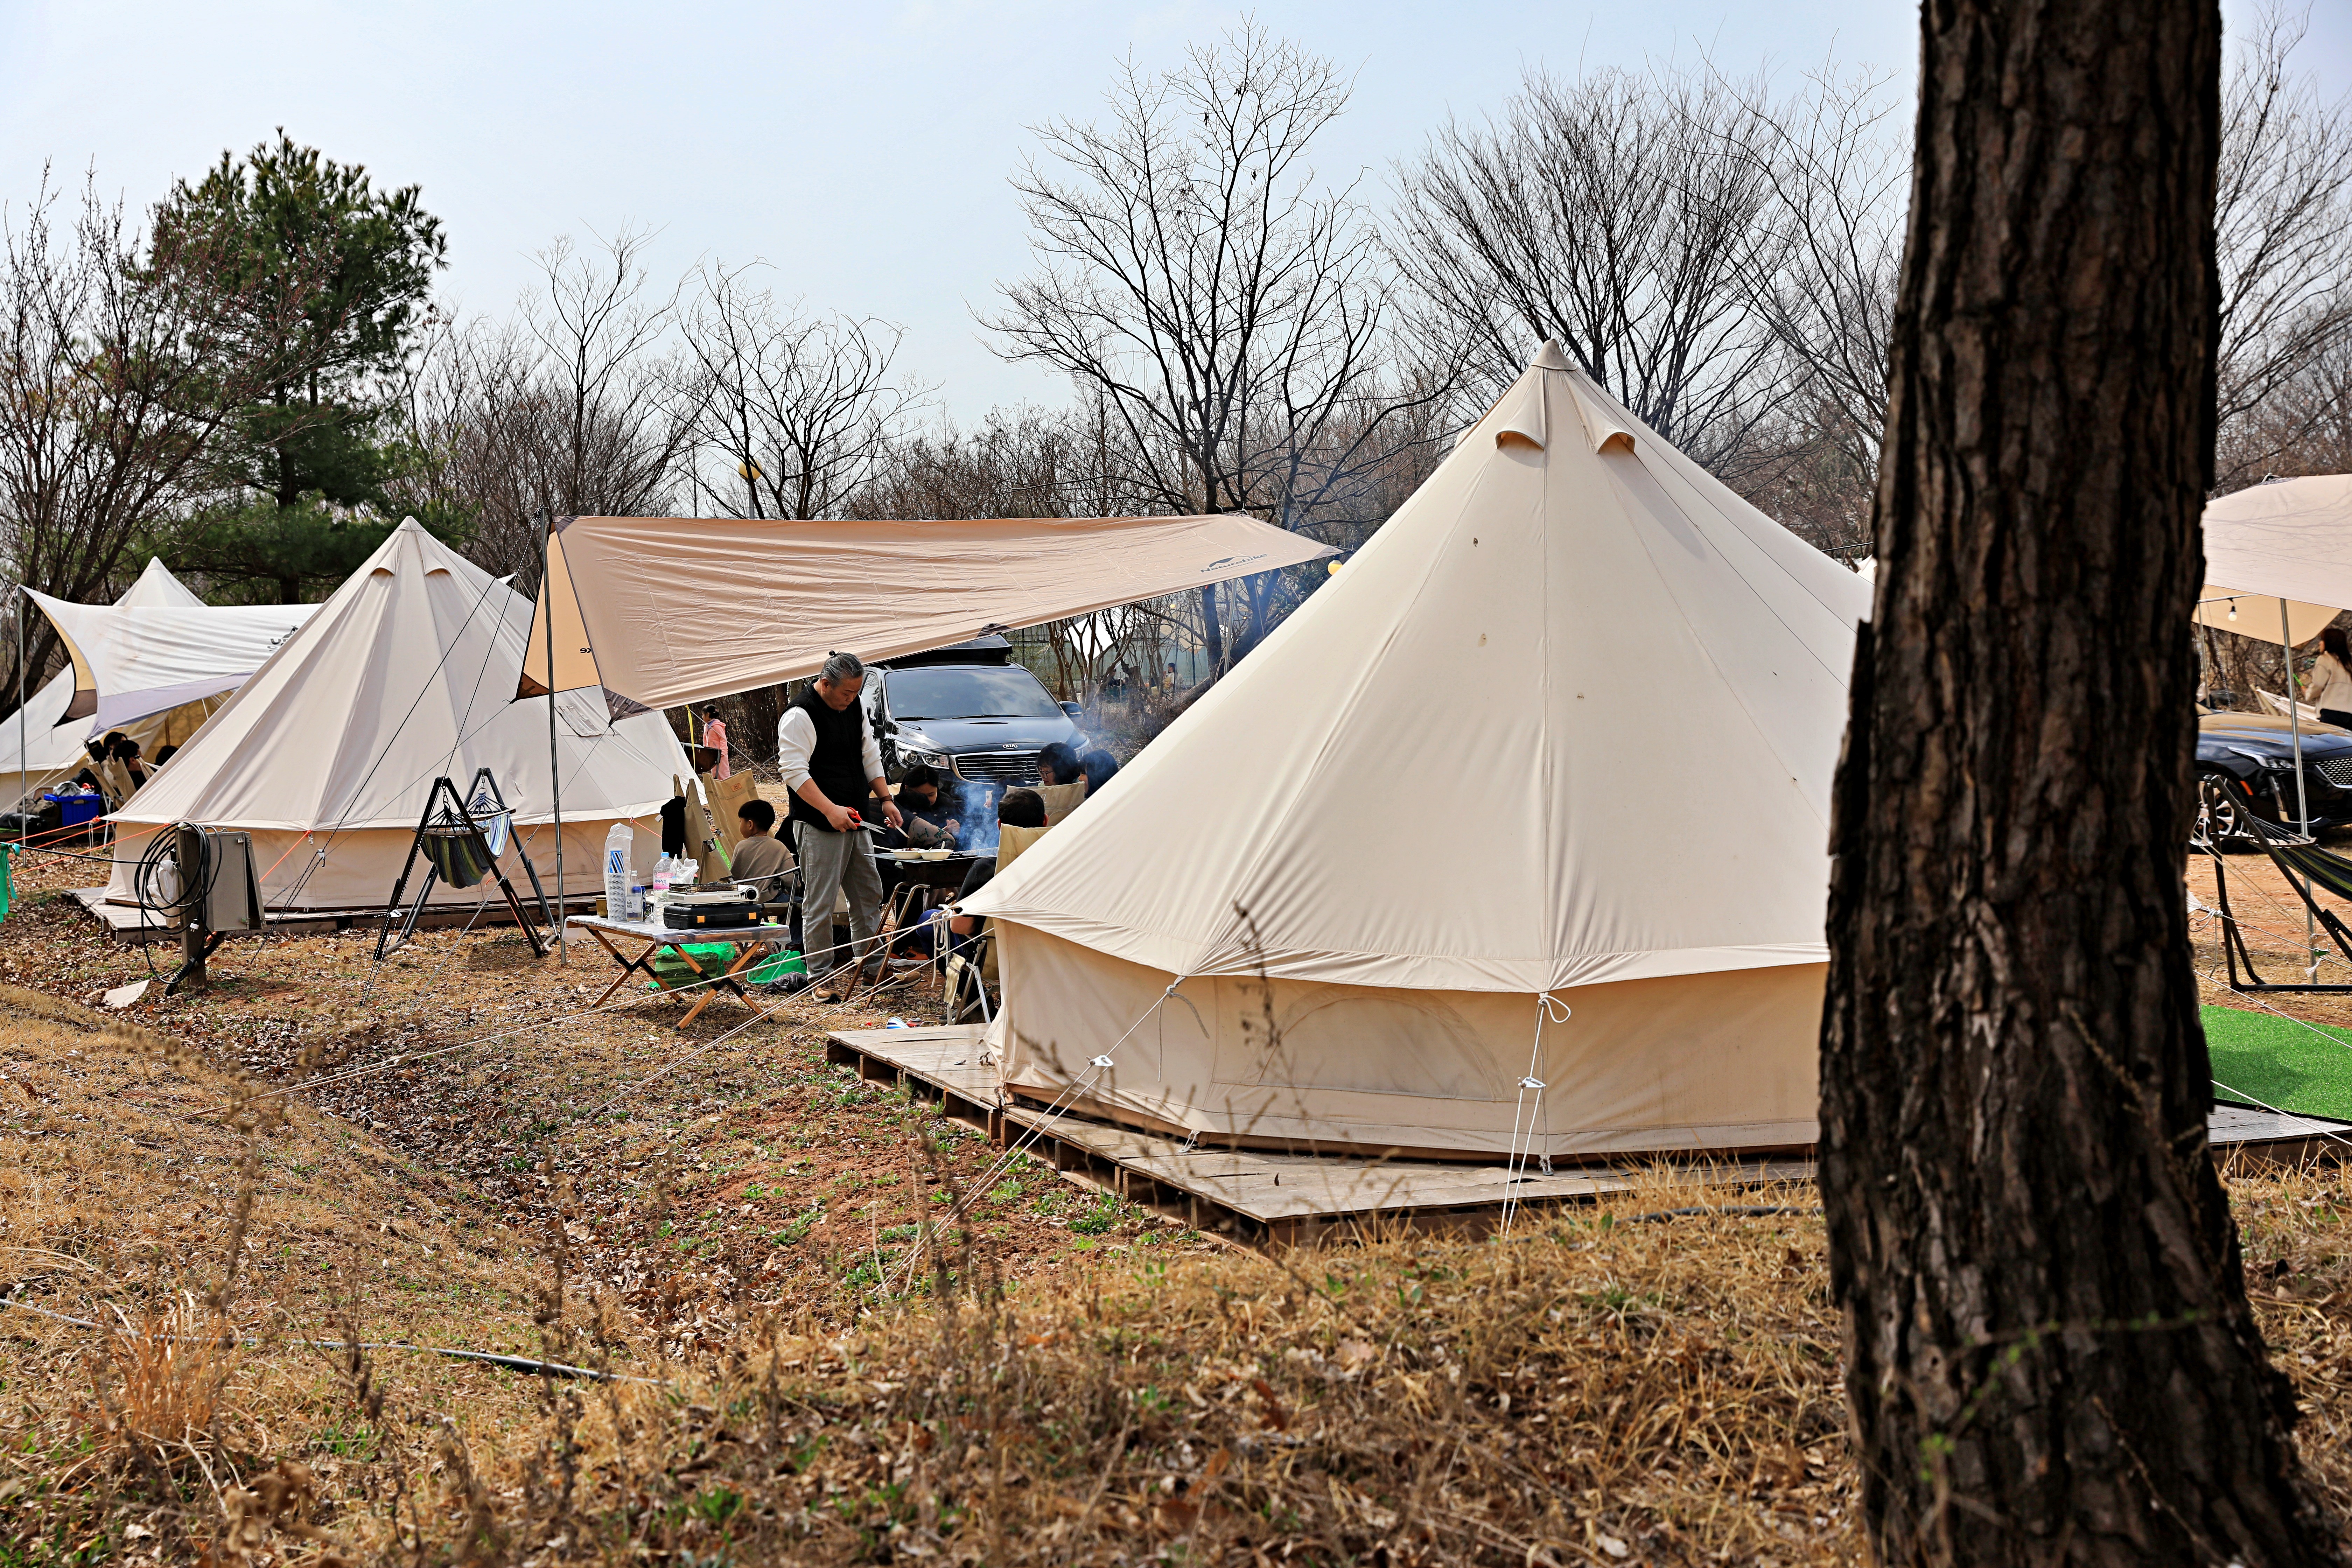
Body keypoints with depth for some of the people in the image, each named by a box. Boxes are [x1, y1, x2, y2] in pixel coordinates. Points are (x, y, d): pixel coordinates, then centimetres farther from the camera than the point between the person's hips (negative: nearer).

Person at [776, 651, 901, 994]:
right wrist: (830, 810, -27)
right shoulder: (800, 716, -16)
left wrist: (886, 799, 9)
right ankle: (821, 974, 4)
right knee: (819, 902, -4)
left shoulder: (854, 707, 10)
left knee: (869, 893, 14)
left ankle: (868, 961, 28)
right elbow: (794, 772, -21)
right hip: (819, 825, -8)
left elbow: (870, 756, 18)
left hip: (855, 821, 8)